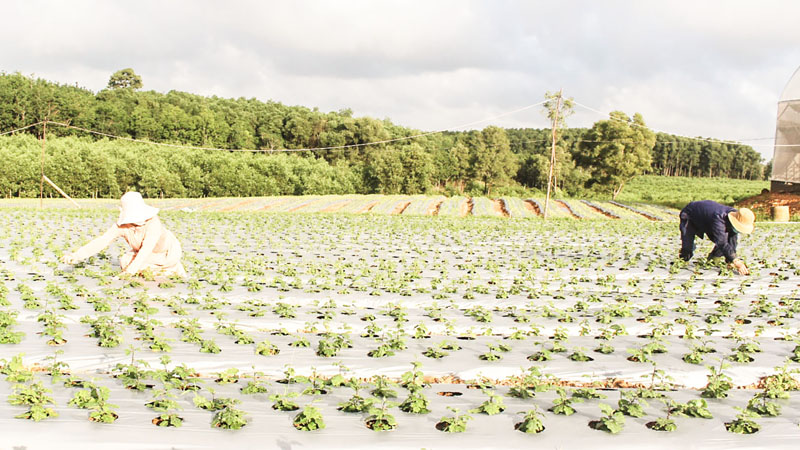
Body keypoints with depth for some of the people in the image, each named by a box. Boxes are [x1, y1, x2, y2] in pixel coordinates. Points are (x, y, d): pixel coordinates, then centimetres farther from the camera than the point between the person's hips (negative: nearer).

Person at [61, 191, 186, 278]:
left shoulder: (153, 222, -40)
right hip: (150, 255, 5)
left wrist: (130, 272, -54)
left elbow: (146, 250, -47)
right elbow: (101, 241, -31)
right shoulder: (122, 226, -25)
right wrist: (76, 255, -45)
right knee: (124, 262, -13)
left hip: (168, 251, -5)